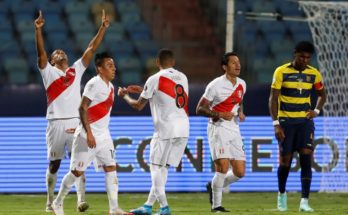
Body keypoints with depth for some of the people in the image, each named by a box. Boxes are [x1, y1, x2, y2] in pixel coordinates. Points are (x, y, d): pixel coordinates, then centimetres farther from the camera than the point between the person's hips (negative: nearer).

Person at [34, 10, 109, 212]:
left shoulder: (76, 70, 15)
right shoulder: (49, 72, 7)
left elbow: (91, 49, 13)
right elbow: (41, 53, -8)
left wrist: (103, 27, 7)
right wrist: (38, 30, -21)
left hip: (75, 122, 2)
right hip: (56, 123, -2)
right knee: (54, 164, 6)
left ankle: (81, 199, -17)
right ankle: (50, 201, 16)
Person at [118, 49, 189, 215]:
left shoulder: (155, 79, -4)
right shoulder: (182, 78, 13)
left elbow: (138, 106, 5)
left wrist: (125, 96, 24)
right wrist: (143, 90, 37)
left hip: (165, 129, -6)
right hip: (183, 128, 6)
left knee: (156, 167, 3)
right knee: (163, 167, 13)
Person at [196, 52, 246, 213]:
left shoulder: (241, 84, 9)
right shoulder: (215, 85, -11)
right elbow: (200, 109, -9)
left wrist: (240, 113, 4)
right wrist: (219, 115, -23)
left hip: (234, 130, 6)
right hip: (218, 128, -6)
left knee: (240, 172, 1)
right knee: (223, 167, -19)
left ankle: (214, 186, 27)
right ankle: (216, 205, -5)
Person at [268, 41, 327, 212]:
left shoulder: (313, 74, 4)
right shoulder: (281, 72, -6)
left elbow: (322, 94, 21)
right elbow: (273, 98, -7)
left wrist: (317, 110, 2)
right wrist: (276, 124, -14)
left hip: (305, 121, 2)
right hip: (285, 121, -2)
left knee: (306, 158, -11)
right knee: (285, 161, 2)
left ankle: (304, 201, -12)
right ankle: (281, 194, 28)